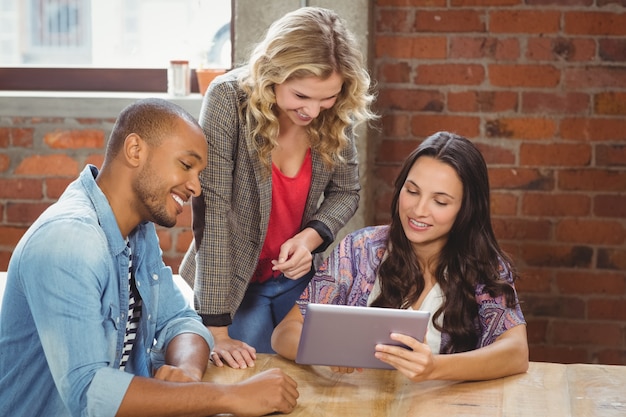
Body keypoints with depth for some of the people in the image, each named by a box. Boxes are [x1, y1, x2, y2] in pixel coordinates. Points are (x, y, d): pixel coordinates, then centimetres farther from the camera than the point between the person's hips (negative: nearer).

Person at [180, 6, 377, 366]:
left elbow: (345, 192, 2)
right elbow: (212, 210, -27)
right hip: (232, 283, -4)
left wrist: (311, 237, -21)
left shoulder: (336, 115, -12)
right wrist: (217, 329, -29)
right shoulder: (229, 100, -24)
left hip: (300, 278, 4)